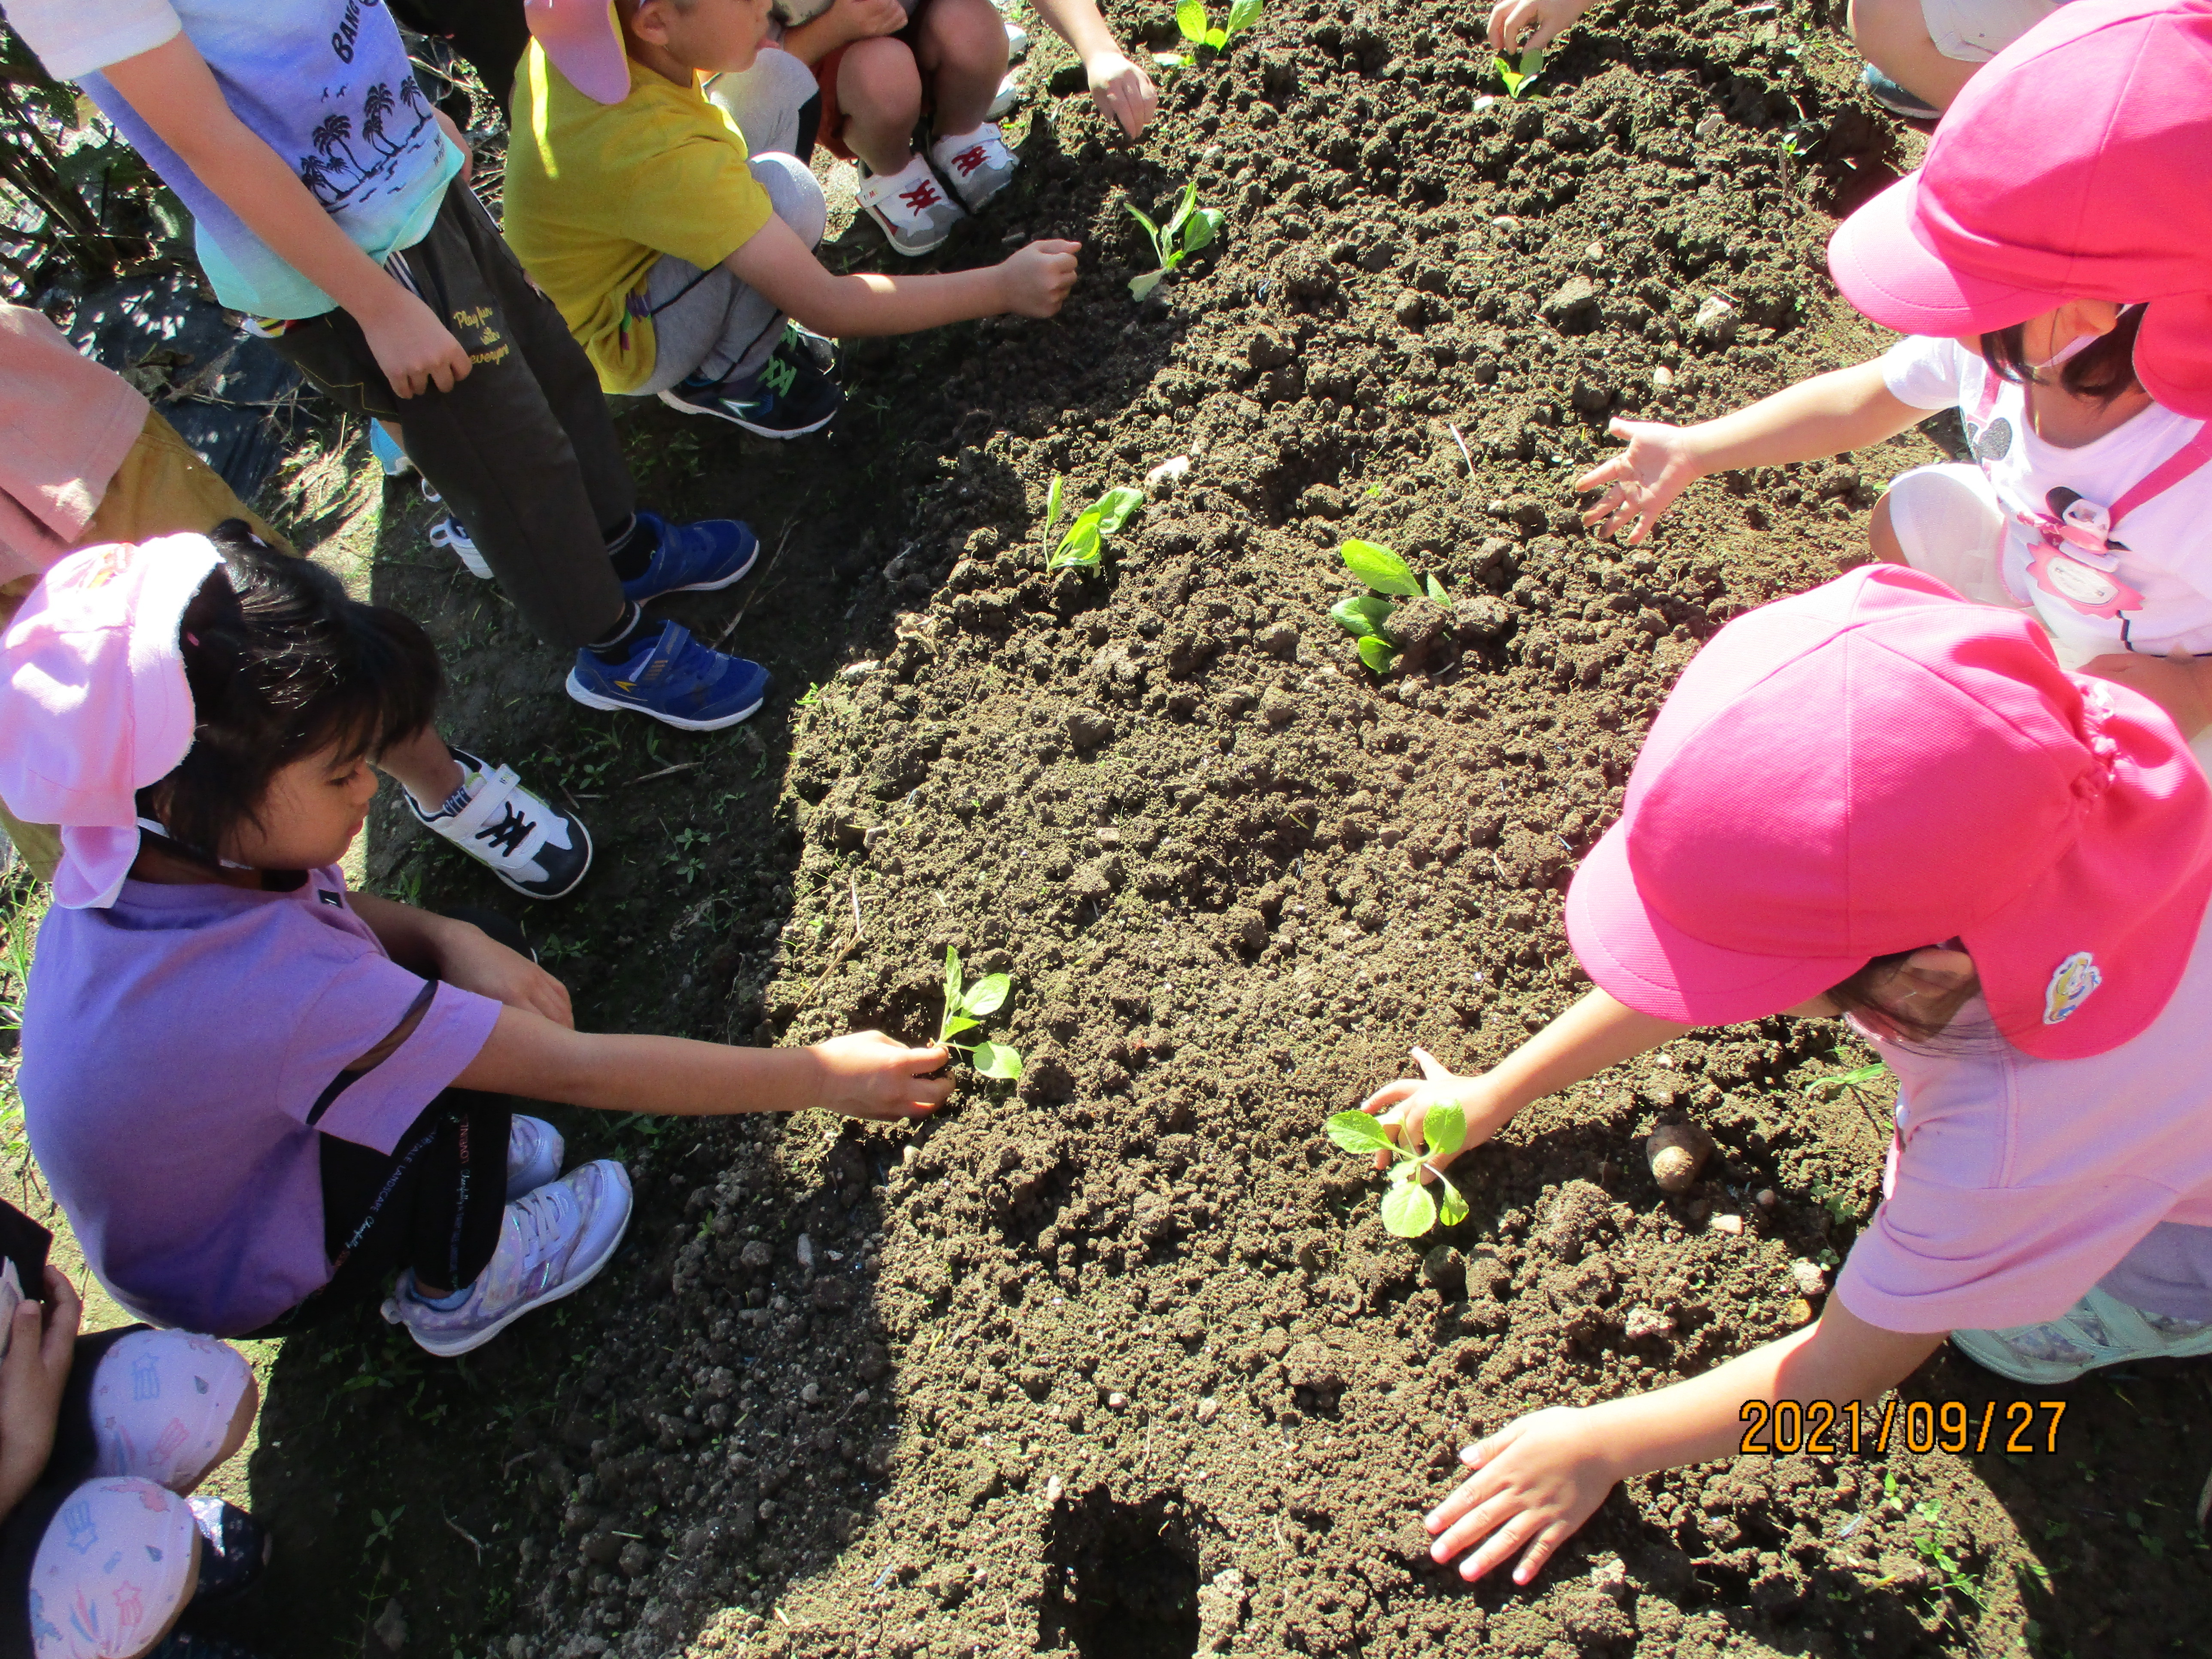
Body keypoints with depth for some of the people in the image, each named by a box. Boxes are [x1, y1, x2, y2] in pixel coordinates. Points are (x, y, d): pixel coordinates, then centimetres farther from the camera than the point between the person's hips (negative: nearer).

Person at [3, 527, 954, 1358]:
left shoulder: (138, 856, -20)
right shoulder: (273, 985, -43)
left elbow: (330, 909, 0)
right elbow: (578, 1073, -38)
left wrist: (448, 939, -22)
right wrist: (821, 1075, -30)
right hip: (245, 1290, -7)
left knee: (455, 983, -6)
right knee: (468, 1056, -23)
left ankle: (445, 1165, 19)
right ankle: (455, 1288, 3)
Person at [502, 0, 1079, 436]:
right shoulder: (660, 155, -38)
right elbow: (826, 306, -35)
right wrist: (1003, 287, -31)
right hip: (617, 340, -8)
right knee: (788, 194, -31)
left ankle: (748, 330, 8)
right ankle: (718, 380, -5)